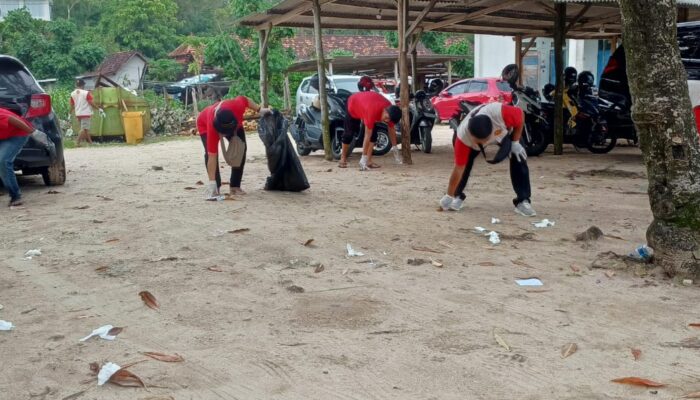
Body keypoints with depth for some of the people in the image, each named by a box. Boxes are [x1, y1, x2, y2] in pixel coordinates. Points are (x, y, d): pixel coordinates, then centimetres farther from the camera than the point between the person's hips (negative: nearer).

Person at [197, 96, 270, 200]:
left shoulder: (237, 106, -44)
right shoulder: (212, 128, -46)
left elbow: (244, 99, -17)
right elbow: (212, 156, -45)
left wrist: (259, 110, -17)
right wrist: (212, 182, -47)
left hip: (231, 123, 4)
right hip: (205, 124, -3)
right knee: (210, 153, -24)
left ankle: (235, 186, 1)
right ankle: (215, 187, -13)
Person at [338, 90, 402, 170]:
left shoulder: (390, 111, -27)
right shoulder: (372, 112, -46)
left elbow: (392, 129, -11)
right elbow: (367, 136, -44)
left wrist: (395, 148, -5)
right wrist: (364, 158, -42)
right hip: (353, 104, -5)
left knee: (373, 133, -11)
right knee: (349, 133, 3)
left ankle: (369, 161, -8)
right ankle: (343, 159, 22)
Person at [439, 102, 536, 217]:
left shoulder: (500, 114, -48)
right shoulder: (463, 135, -41)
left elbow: (520, 115, -23)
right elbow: (459, 168, -31)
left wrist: (515, 142, -21)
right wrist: (449, 196, -26)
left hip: (505, 131, 0)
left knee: (518, 159, -17)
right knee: (465, 163, -15)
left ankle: (523, 201, -7)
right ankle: (457, 196, 9)